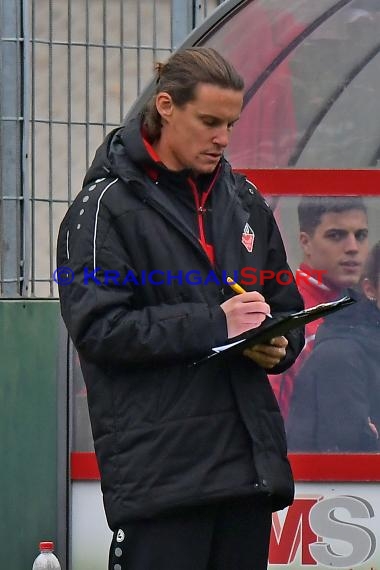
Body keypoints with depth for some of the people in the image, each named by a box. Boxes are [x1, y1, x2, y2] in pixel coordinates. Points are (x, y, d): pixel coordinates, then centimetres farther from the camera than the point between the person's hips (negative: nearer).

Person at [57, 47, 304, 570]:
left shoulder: (243, 201, 17)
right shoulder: (107, 206, -2)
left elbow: (285, 307, 24)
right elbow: (97, 326, -12)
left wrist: (279, 345, -1)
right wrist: (213, 324, -18)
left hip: (252, 459, 6)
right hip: (159, 465, -6)